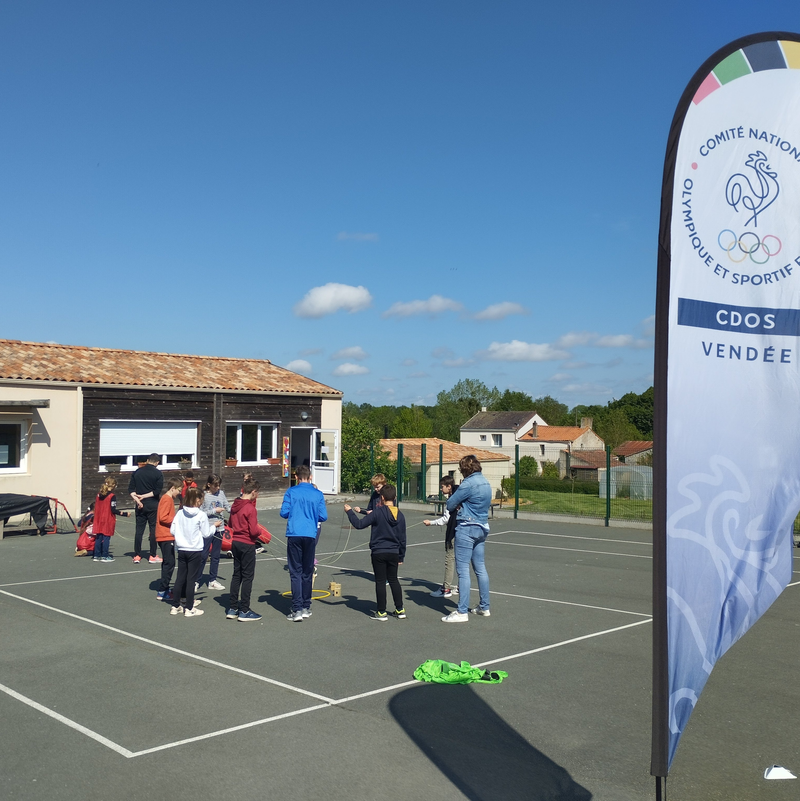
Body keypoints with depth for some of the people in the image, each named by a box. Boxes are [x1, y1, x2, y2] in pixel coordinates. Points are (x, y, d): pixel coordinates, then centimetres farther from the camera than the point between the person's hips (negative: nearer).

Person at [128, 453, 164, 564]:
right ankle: (152, 556, 5)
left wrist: (137, 499, -6)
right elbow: (157, 491, -13)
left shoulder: (137, 472, 7)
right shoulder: (158, 473, -6)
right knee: (154, 529, 3)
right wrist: (144, 496, -8)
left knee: (139, 530, 7)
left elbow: (131, 489, 2)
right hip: (153, 505, -4)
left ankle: (137, 556, 7)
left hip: (140, 506, 4)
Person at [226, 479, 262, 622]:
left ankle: (232, 608, 20)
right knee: (248, 577, 1)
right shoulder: (250, 508, -19)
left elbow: (230, 524, 17)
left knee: (237, 575, 16)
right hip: (247, 544, -8)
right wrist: (259, 531, -1)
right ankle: (244, 611, 4)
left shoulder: (235, 505, 5)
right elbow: (254, 531, -20)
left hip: (235, 543, 8)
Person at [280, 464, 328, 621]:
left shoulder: (291, 492, -1)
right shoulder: (318, 494, 3)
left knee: (296, 572, 0)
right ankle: (306, 607, 20)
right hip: (310, 535, 2)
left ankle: (297, 610, -7)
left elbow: (284, 513, -3)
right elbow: (323, 517, 2)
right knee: (307, 572, 13)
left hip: (294, 535, -2)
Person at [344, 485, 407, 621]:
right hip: (394, 553, 5)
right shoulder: (400, 515, 4)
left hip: (378, 552, -5)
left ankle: (382, 612, 8)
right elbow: (402, 538, 10)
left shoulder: (378, 512, -13)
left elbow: (359, 524, -15)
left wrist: (350, 512, -1)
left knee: (380, 582, 3)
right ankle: (400, 610, 19)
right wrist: (401, 556, 19)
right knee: (393, 580, 17)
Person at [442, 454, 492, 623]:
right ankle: (484, 607, 25)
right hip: (481, 528, 9)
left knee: (463, 570, -6)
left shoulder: (468, 483, -16)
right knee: (480, 568, 16)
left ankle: (462, 612, -5)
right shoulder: (486, 483, 11)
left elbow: (450, 504, -10)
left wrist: (455, 505, 11)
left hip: (466, 528, -9)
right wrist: (462, 505, 8)